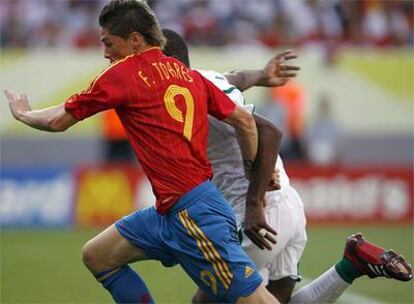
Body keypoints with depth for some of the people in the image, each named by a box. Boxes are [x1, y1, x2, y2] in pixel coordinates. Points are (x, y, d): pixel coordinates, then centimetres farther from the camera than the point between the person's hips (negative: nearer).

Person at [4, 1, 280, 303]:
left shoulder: (124, 73, -5)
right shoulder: (188, 74, 14)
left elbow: (59, 121, 4)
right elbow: (245, 122, 14)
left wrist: (22, 113, 25)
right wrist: (254, 193, 22)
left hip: (192, 213, -9)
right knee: (97, 256, 15)